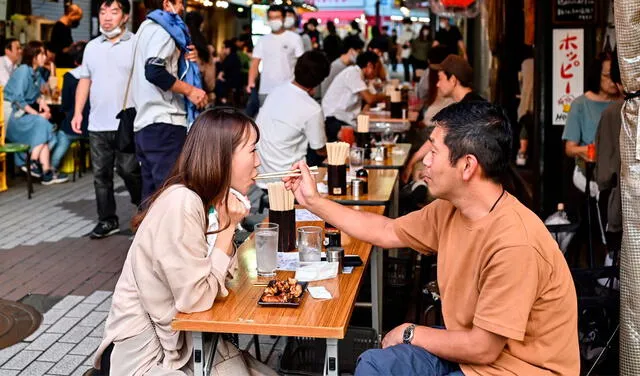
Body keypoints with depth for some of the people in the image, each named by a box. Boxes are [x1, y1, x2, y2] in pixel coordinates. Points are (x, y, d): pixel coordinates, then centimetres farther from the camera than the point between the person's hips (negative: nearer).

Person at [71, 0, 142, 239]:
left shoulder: (137, 44, -2)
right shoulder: (92, 47, 14)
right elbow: (85, 81, 17)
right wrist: (78, 112, 8)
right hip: (98, 124, 5)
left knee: (129, 170, -1)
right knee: (101, 174, 7)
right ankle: (107, 220, 16)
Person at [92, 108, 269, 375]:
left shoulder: (209, 201, 3)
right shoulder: (182, 203, -23)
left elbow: (220, 283, 3)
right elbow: (196, 299, -22)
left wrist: (228, 226, -8)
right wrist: (228, 227, -17)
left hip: (182, 344, 8)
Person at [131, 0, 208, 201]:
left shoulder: (147, 27, 23)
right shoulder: (162, 29, -6)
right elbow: (154, 72, -22)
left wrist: (182, 59, 9)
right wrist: (189, 90, -13)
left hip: (145, 123, 9)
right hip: (164, 123, -9)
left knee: (152, 194, 10)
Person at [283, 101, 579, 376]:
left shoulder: (514, 244, -31)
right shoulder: (450, 209, -3)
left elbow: (483, 348, -25)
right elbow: (386, 232, 13)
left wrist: (411, 334, -10)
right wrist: (314, 202, 13)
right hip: (475, 346, 8)